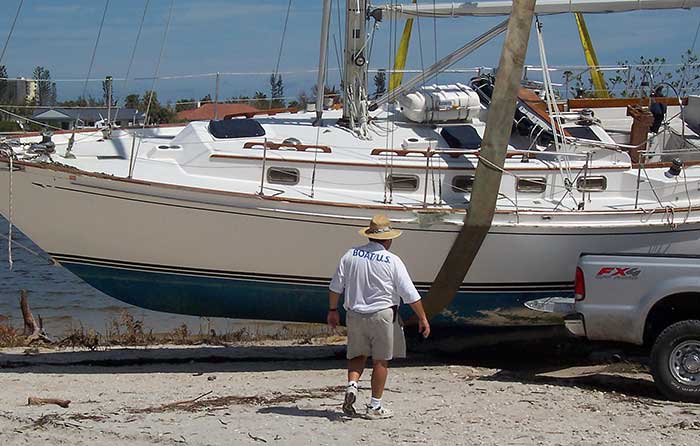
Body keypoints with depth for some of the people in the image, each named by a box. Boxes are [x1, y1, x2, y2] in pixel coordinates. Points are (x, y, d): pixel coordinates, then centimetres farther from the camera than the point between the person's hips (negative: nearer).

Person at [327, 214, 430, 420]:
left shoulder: (350, 255, 1)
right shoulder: (392, 261, -8)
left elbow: (335, 286, 6)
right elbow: (410, 294, -7)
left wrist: (332, 310, 19)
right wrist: (423, 318, 2)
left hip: (354, 314, 3)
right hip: (382, 314, -3)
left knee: (358, 355, 19)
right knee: (381, 360, 6)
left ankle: (352, 385, -6)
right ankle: (374, 406, 8)